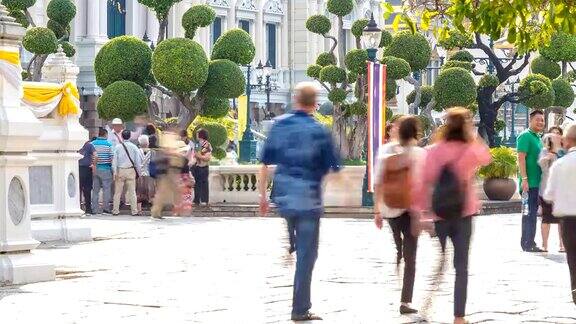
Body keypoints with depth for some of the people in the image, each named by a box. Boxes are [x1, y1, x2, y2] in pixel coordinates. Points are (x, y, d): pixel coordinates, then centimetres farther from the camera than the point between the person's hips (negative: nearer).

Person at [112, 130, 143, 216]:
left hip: (120, 170, 0)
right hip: (131, 170, 0)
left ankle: (116, 210, 8)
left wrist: (114, 172, 1)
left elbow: (114, 160, -2)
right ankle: (134, 211, 0)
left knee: (118, 192, 7)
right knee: (132, 192, 2)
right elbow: (138, 160, 2)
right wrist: (138, 172, 10)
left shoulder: (118, 147, -2)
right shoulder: (133, 147, -2)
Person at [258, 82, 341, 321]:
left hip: (283, 196, 4)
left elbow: (265, 164, 2)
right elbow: (334, 168, -5)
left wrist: (263, 196, 11)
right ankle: (300, 309, 6)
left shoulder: (280, 125, 0)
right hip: (308, 198, -4)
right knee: (306, 255, 3)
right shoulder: (319, 132, -9)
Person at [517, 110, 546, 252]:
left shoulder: (538, 138, 18)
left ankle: (530, 243, 17)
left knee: (533, 212, 12)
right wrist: (524, 179, -23)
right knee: (529, 212, -7)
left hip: (537, 181, 9)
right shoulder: (525, 136, -10)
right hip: (529, 182, -9)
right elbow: (521, 158, -17)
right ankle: (527, 244, -4)